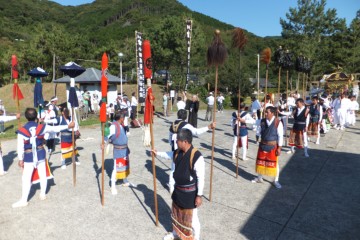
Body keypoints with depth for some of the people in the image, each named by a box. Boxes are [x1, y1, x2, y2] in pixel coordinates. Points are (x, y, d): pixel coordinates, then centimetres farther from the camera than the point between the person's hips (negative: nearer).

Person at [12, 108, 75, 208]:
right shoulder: (42, 127, -8)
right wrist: (68, 126, 16)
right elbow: (56, 128, 4)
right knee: (43, 175, 15)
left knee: (26, 178, 5)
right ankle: (43, 194, 29)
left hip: (29, 156, -2)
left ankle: (24, 200, 11)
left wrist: (20, 159, 1)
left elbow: (20, 147, -10)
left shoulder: (21, 131, -14)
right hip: (40, 154, 3)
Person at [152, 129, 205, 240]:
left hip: (190, 192, -7)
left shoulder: (197, 157, -27)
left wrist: (199, 195, -17)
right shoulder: (177, 153, -6)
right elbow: (173, 171, 12)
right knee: (176, 213, 26)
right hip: (177, 190, 7)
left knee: (192, 217, 10)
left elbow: (201, 178, -21)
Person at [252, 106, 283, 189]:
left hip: (273, 146, -4)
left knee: (274, 163, 7)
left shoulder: (278, 122, -14)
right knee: (260, 161, 15)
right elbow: (258, 132, 9)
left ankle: (276, 181, 27)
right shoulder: (262, 121, -2)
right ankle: (259, 178, 35)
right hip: (262, 145, 4)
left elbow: (280, 136, -11)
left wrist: (279, 148, -12)